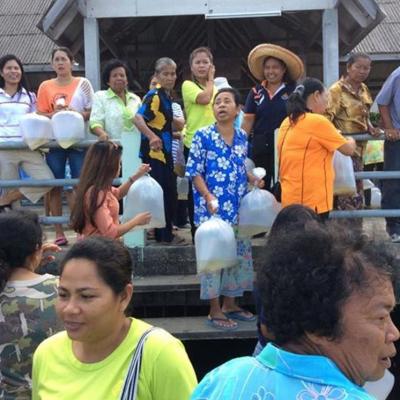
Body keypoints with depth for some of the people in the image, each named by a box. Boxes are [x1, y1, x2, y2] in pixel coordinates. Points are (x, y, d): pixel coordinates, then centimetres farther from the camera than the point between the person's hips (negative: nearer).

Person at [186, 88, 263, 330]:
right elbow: (194, 172, -7)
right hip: (212, 208, -6)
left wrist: (253, 179, 0)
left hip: (239, 208, 6)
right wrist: (208, 197, -18)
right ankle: (215, 311, 8)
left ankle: (230, 303, 26)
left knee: (240, 253, 11)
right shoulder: (203, 136, -6)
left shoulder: (242, 137, 9)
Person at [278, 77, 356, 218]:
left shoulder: (287, 123, 9)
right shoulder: (317, 121, -13)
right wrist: (351, 141, 18)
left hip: (290, 198, 8)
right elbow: (348, 150, -3)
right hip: (311, 200, -8)